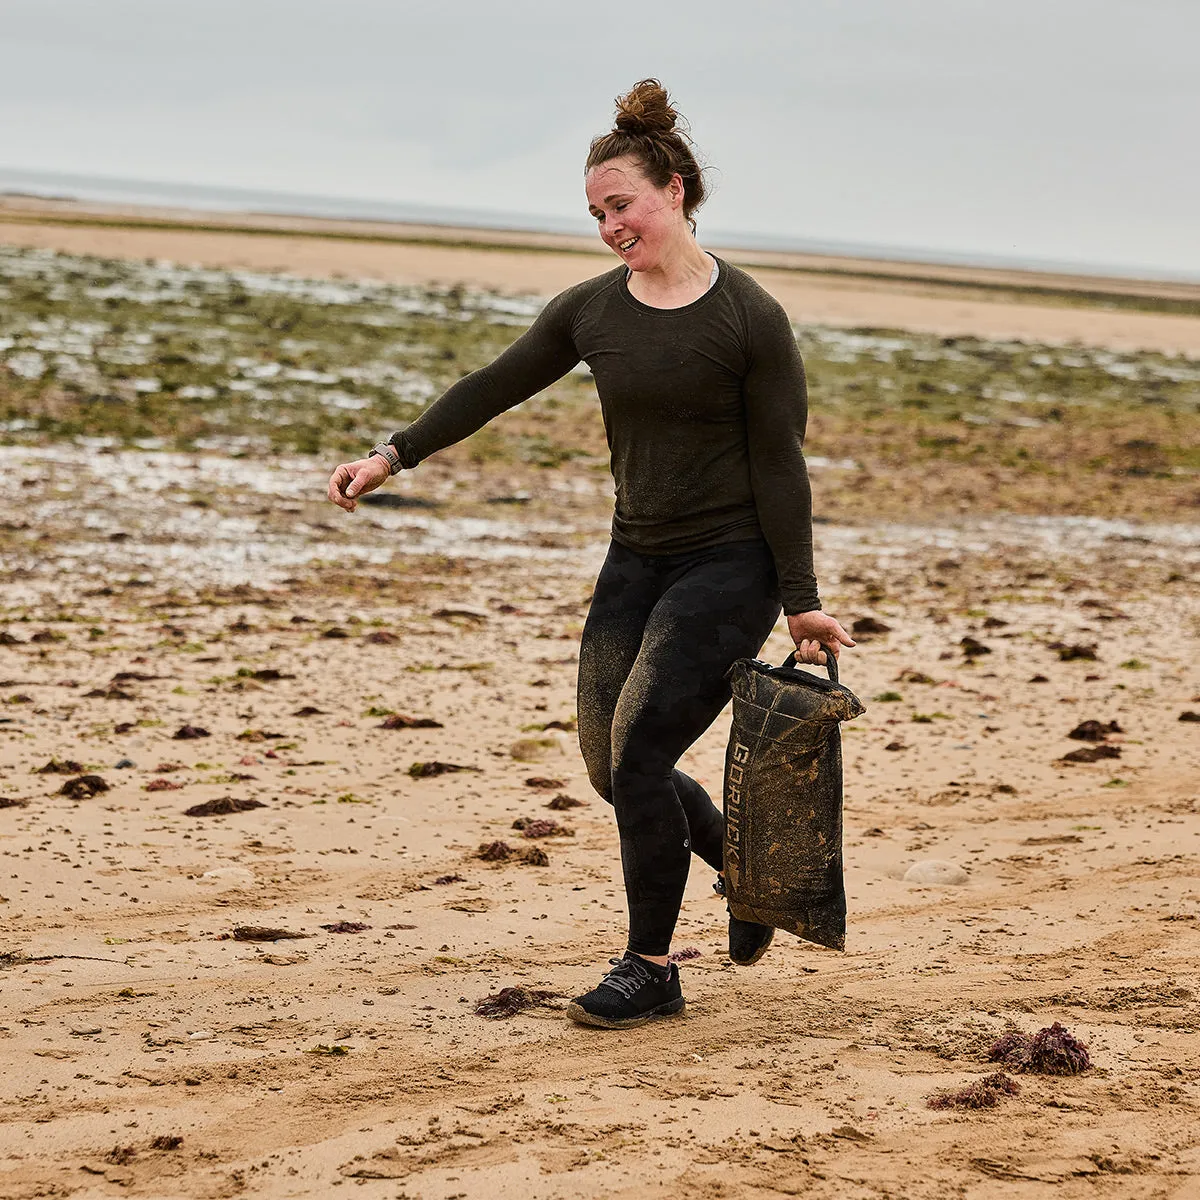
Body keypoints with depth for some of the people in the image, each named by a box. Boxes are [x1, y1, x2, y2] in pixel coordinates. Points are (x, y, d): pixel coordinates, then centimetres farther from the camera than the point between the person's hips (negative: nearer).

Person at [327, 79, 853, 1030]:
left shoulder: (751, 319, -12)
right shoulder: (591, 310, 4)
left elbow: (781, 467, -10)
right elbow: (494, 388, 13)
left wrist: (801, 602, -10)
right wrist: (394, 455, 10)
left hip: (730, 563, -7)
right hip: (638, 559, 7)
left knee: (638, 753, -14)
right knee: (611, 766, 9)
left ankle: (650, 969, 1)